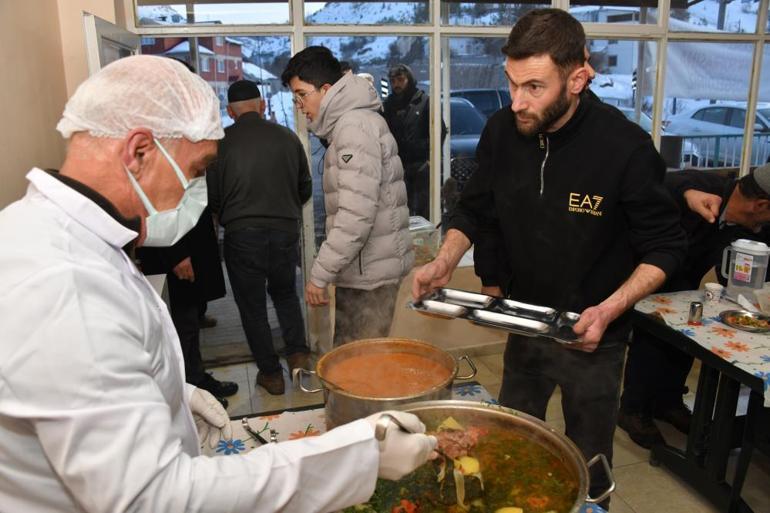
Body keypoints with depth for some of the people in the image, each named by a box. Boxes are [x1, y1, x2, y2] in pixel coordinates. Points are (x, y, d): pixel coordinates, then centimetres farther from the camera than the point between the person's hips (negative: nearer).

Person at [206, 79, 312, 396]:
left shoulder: (220, 142, -5)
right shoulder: (287, 137, 2)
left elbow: (212, 195, -1)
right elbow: (305, 188, 11)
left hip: (241, 235, -2)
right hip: (286, 230, 3)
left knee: (252, 305, 12)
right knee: (285, 293, 26)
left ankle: (271, 374, 19)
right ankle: (297, 352, 15)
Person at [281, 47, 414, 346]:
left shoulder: (355, 125, -14)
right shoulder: (349, 123, 18)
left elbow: (357, 214, -23)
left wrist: (320, 274, -18)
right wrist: (328, 270, 16)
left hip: (369, 272, -10)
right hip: (362, 269, 10)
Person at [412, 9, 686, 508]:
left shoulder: (626, 147, -22)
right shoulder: (501, 131, -10)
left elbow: (665, 247, -12)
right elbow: (475, 212, 3)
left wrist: (610, 309, -26)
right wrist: (446, 261, -14)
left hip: (591, 337, -3)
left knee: (588, 468, 16)